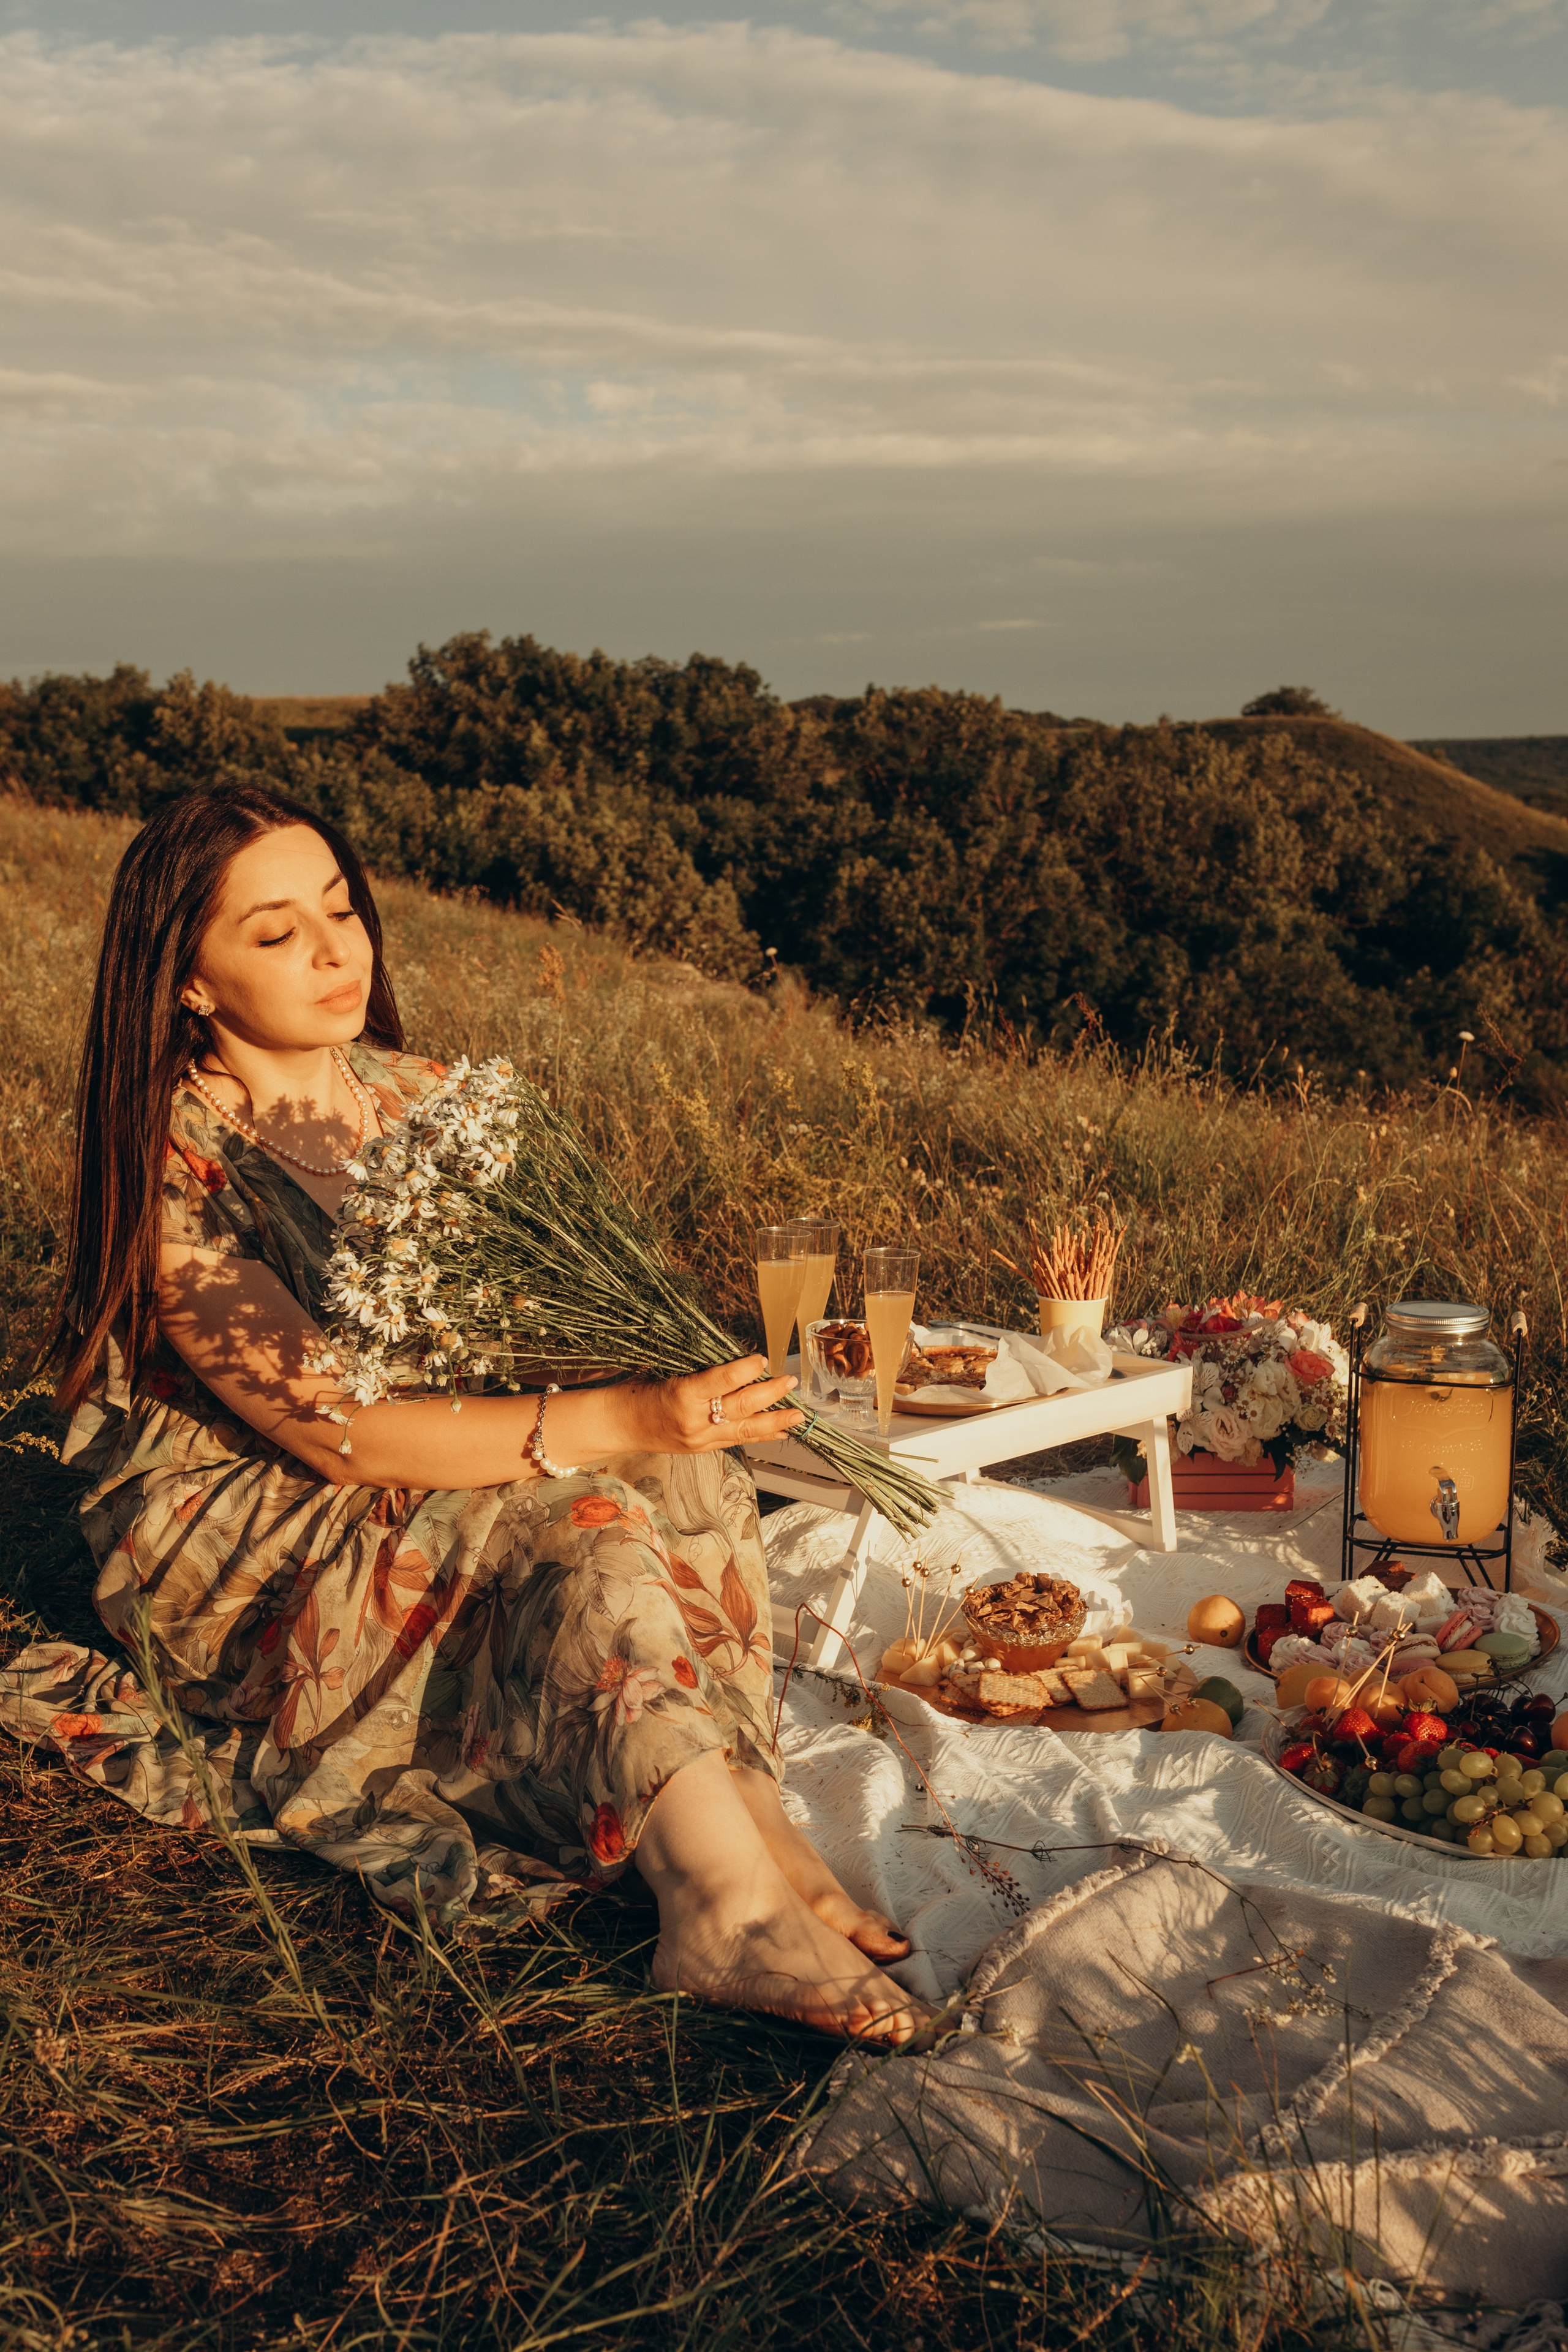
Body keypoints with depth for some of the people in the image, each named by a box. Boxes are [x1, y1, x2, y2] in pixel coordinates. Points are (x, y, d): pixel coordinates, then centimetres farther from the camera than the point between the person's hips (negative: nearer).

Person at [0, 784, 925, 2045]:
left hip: (442, 1484, 6)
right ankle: (738, 1904, -39)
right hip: (248, 1550, -6)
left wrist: (672, 1390, -19)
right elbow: (329, 1429, -25)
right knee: (587, 1518, -32)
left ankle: (731, 1889, -33)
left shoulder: (423, 1100, 4)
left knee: (694, 1476, -23)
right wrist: (620, 1422, -34)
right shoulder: (171, 1173, -17)